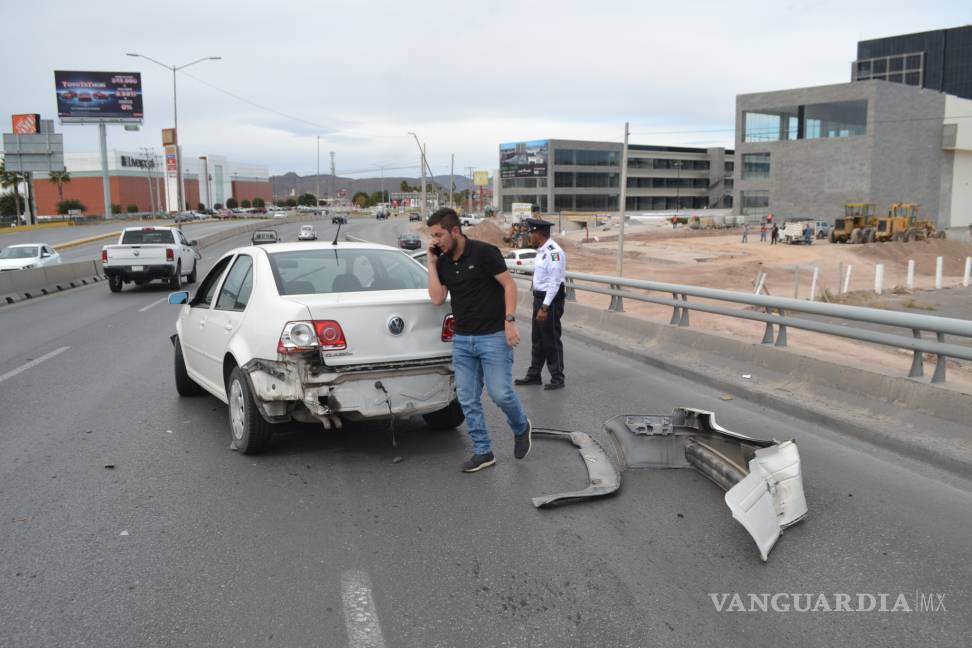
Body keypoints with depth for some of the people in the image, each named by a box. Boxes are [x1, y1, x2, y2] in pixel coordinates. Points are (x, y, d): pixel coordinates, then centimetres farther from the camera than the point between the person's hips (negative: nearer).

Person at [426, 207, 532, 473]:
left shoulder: (484, 252, -11)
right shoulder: (443, 262, 7)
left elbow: (509, 285, -10)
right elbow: (437, 297, -2)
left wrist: (509, 321, -18)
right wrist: (431, 263, -4)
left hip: (493, 336, -6)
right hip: (462, 340, 6)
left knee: (501, 393, -8)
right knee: (468, 400, 5)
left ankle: (521, 428, 23)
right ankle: (483, 452, 17)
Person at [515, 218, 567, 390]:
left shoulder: (553, 252, -20)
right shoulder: (541, 251, 11)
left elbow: (554, 282, -22)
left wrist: (545, 307, -23)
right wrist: (539, 304, 16)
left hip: (551, 300, -10)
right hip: (540, 298, 10)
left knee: (551, 340, 0)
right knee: (537, 339, 16)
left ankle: (557, 378, 12)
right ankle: (534, 375, 27)